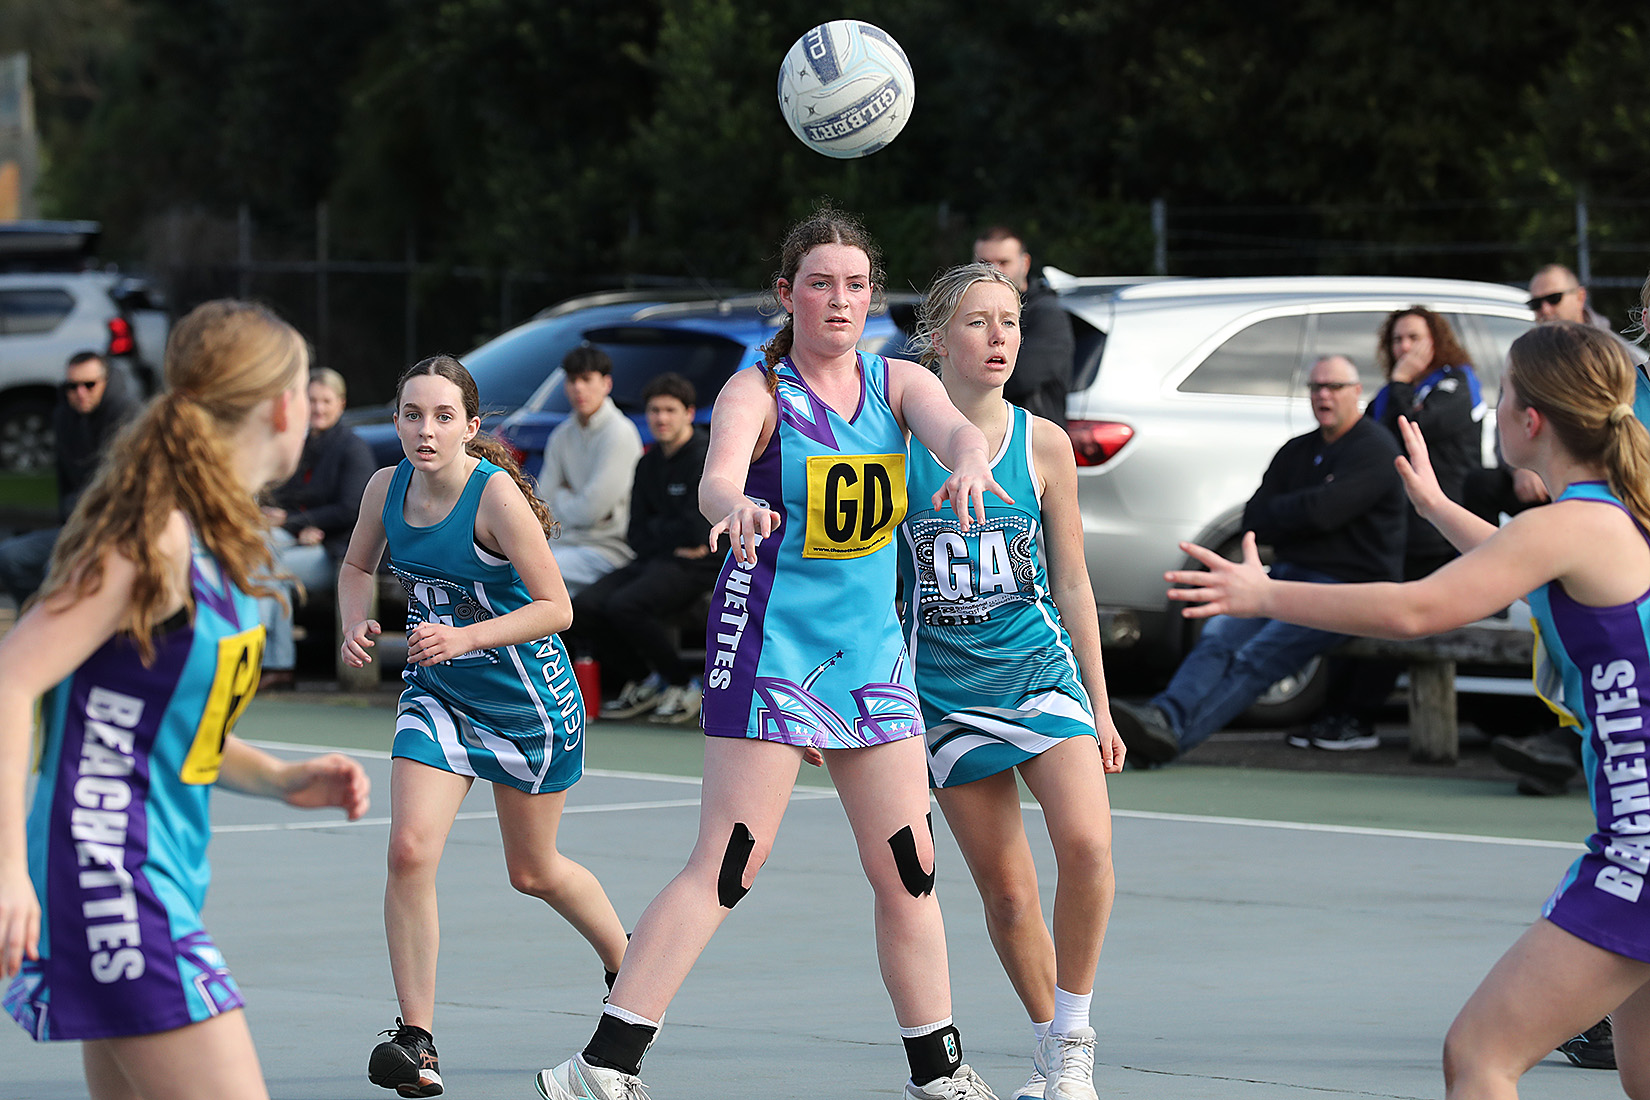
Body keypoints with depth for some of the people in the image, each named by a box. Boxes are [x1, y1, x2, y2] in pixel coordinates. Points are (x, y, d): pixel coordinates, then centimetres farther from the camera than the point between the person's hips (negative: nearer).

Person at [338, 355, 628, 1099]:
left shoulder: (497, 495, -24)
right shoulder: (387, 488, -8)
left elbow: (556, 607, -21)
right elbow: (357, 568, 13)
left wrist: (465, 638, -32)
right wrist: (355, 626, -7)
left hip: (529, 702, -4)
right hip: (438, 696, 4)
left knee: (534, 872, 13)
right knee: (410, 851, -16)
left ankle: (627, 966, 43)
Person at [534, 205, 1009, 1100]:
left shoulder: (898, 381, 5)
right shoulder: (758, 391, -8)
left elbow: (954, 427, -15)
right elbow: (715, 478, -27)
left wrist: (971, 462, -40)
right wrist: (735, 506, -52)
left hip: (871, 650, 6)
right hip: (769, 647, -5)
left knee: (908, 870, 8)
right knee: (726, 867, -12)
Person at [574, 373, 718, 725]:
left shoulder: (709, 457, -10)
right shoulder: (649, 463, 16)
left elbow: (696, 530, -18)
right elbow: (636, 534, 13)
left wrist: (655, 530, -1)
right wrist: (672, 540, -8)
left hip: (695, 565, -8)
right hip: (654, 561, 8)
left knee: (625, 606, -31)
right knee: (585, 607, -14)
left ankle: (685, 683, -10)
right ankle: (644, 681, 6)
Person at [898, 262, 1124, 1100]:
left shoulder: (1042, 445, 1)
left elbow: (1071, 584, 7)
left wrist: (1100, 708, 9)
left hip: (1041, 668, 0)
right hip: (945, 686, 0)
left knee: (1086, 844, -21)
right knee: (1005, 889, 2)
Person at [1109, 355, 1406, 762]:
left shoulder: (1374, 451, -4)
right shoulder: (1296, 452, 21)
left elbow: (1322, 511, -16)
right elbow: (1254, 520, 14)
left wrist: (1275, 513, 2)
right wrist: (1297, 515, -4)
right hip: (1286, 575, 8)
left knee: (1256, 658, -28)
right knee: (1218, 636, -22)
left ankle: (1171, 731, -45)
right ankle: (1166, 712, -43)